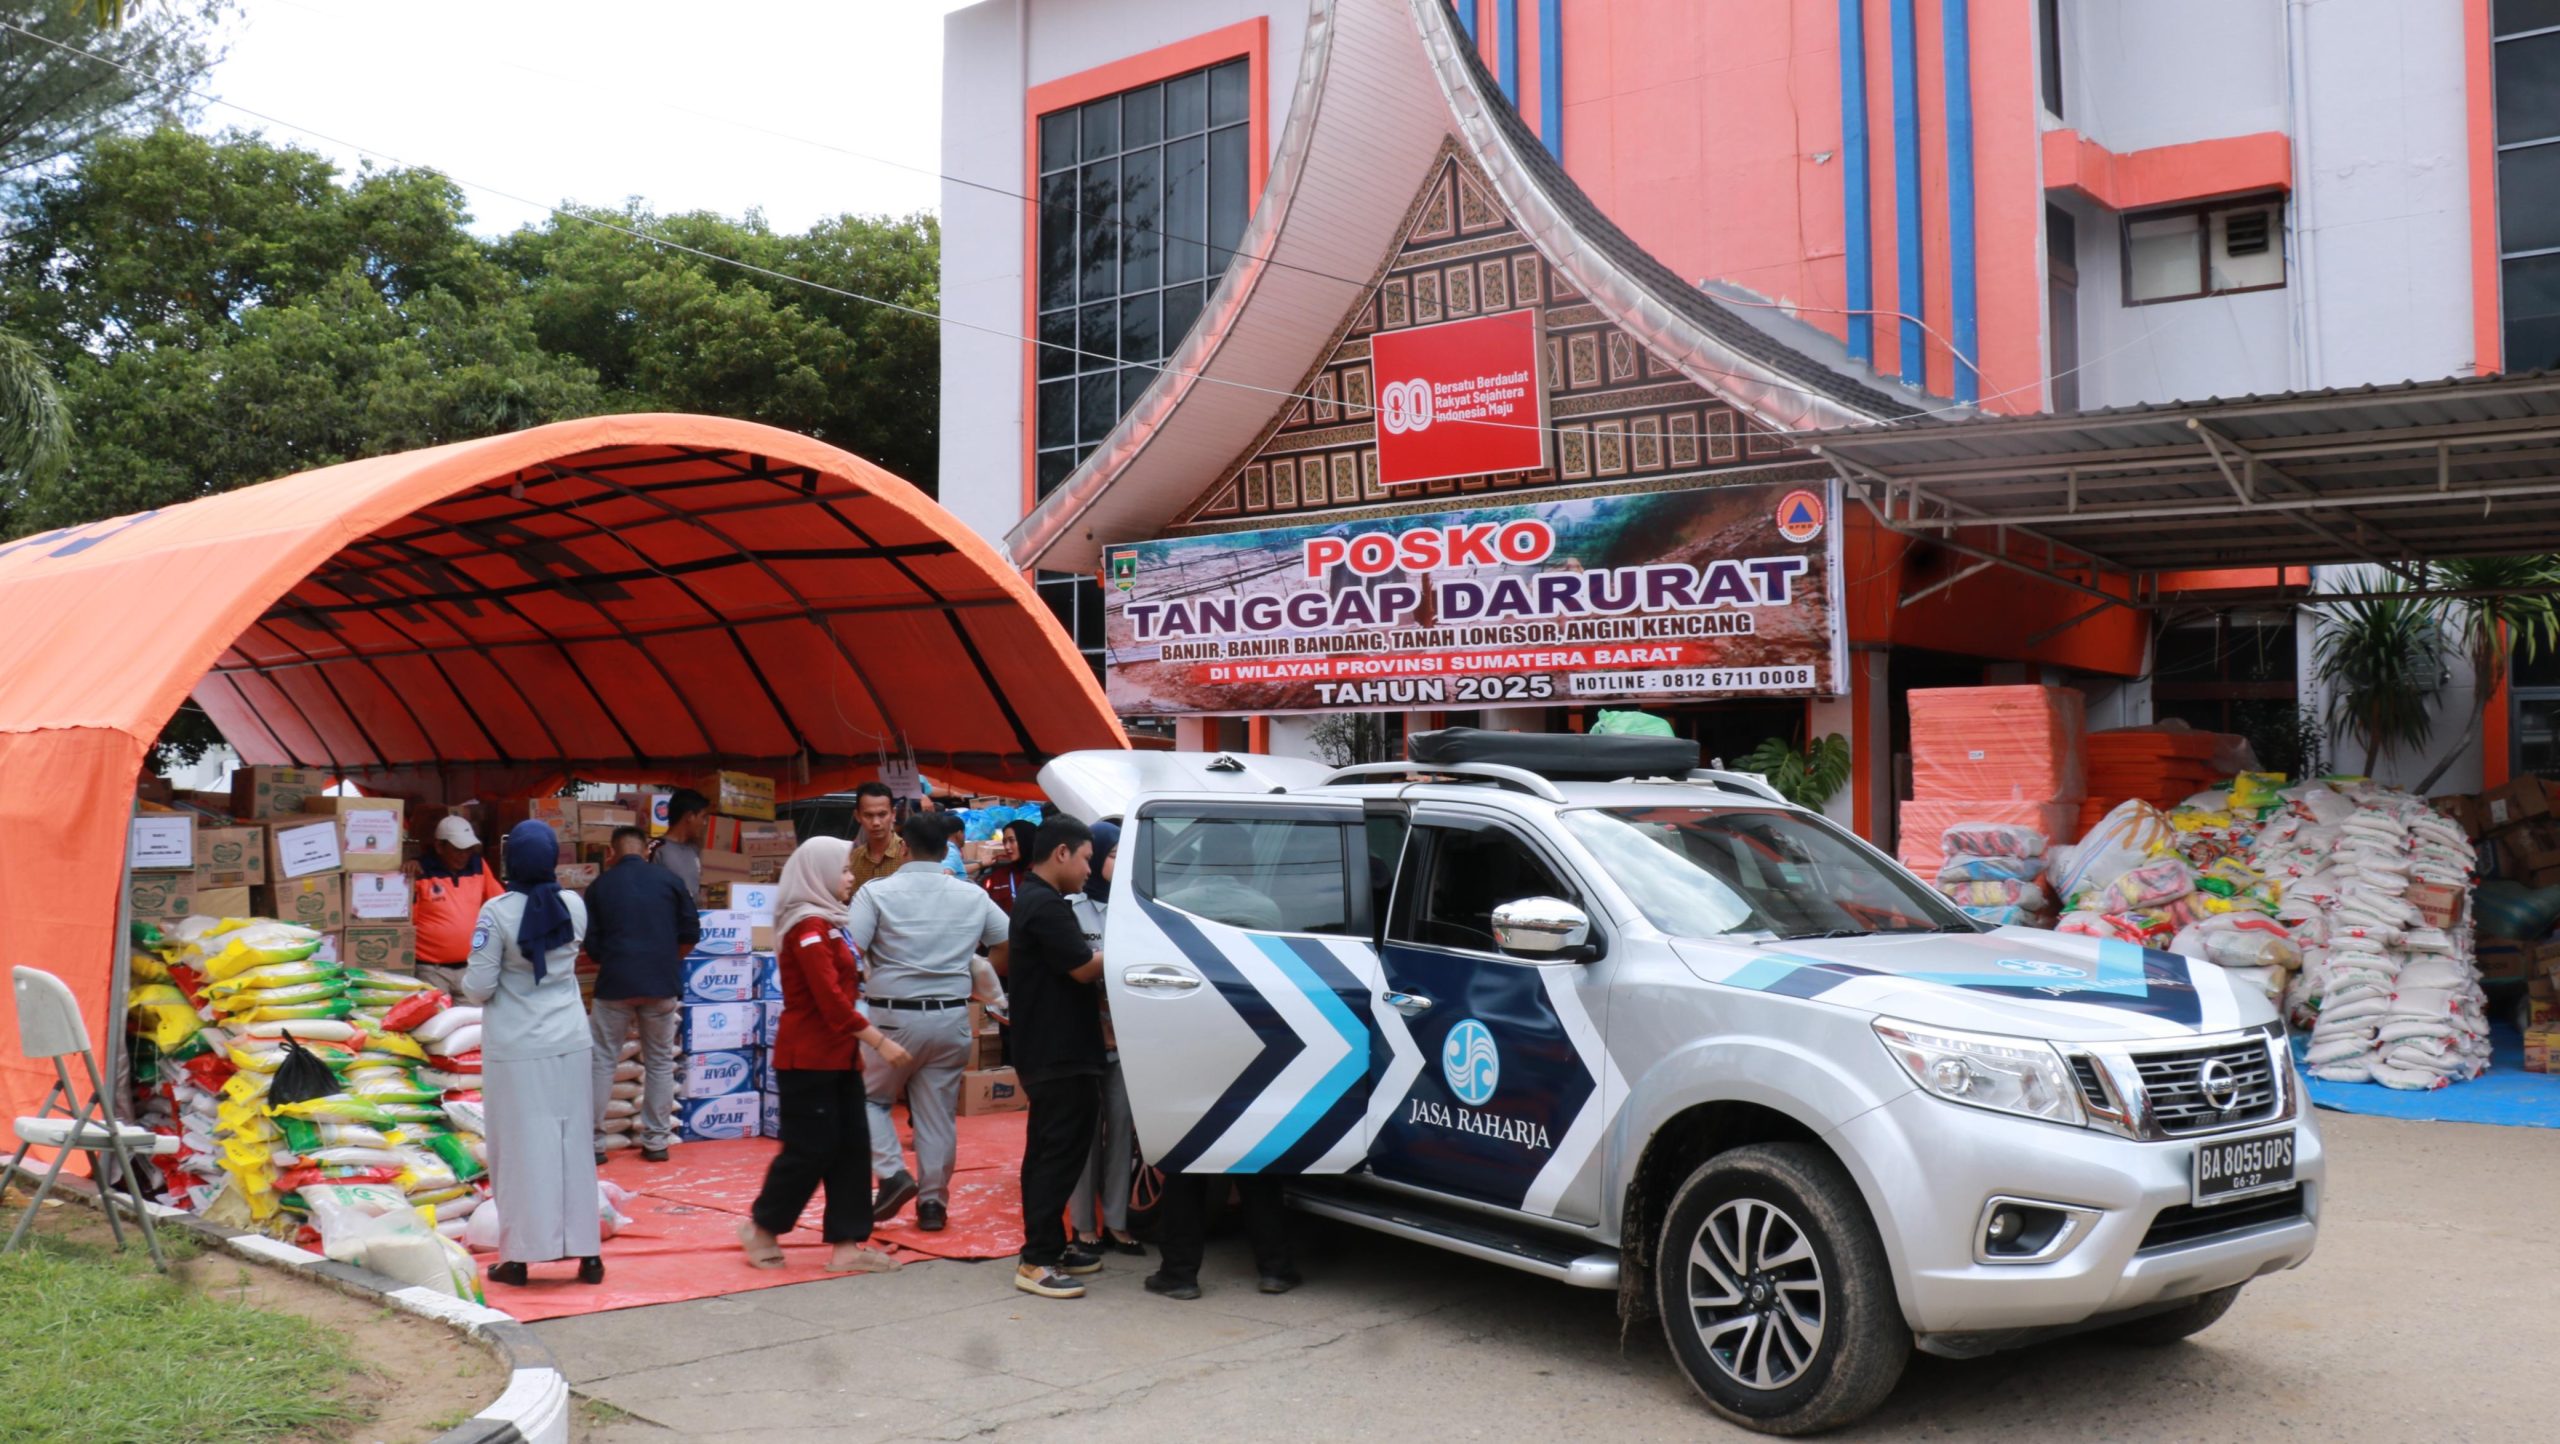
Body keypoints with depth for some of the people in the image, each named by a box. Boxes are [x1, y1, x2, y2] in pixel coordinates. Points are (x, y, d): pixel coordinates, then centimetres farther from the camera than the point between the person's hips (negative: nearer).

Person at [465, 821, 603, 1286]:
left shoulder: (498, 912, -14)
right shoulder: (574, 905, -1)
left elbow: (480, 987, -13)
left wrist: (468, 985, 9)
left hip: (515, 1047, -3)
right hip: (569, 1041, 4)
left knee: (520, 1148, 4)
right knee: (573, 1144, 10)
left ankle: (519, 1256, 10)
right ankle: (587, 1251, 14)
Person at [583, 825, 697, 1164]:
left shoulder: (600, 886, 4)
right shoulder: (668, 879, 3)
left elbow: (591, 946, 8)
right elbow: (691, 933, 4)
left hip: (615, 983, 0)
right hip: (662, 984, 1)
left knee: (603, 1062, 7)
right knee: (660, 1062, 10)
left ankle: (593, 1141, 6)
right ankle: (656, 1140, 12)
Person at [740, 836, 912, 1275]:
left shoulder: (825, 922, 13)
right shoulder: (808, 926, -16)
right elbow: (832, 1001, -21)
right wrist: (881, 1042, -20)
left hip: (837, 1056, 9)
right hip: (808, 1057, -9)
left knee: (852, 1146, 6)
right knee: (811, 1149, -2)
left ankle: (847, 1243, 9)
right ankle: (762, 1227, 17)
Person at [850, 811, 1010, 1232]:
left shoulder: (877, 892, -7)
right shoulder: (972, 896, 6)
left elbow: (848, 952, -15)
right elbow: (1008, 944, 13)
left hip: (894, 1016, -3)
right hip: (951, 1019, 3)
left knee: (869, 1097, 16)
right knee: (939, 1112, 11)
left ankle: (892, 1173, 0)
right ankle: (933, 1201, 14)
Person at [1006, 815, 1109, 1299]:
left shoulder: (1031, 900, 16)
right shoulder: (1046, 906, -18)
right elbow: (1084, 968, -18)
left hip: (1046, 1053, 11)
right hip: (1060, 1055, -11)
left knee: (1047, 1152, 15)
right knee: (1061, 1155, -8)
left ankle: (1050, 1247, 23)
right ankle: (1036, 1262, -7)